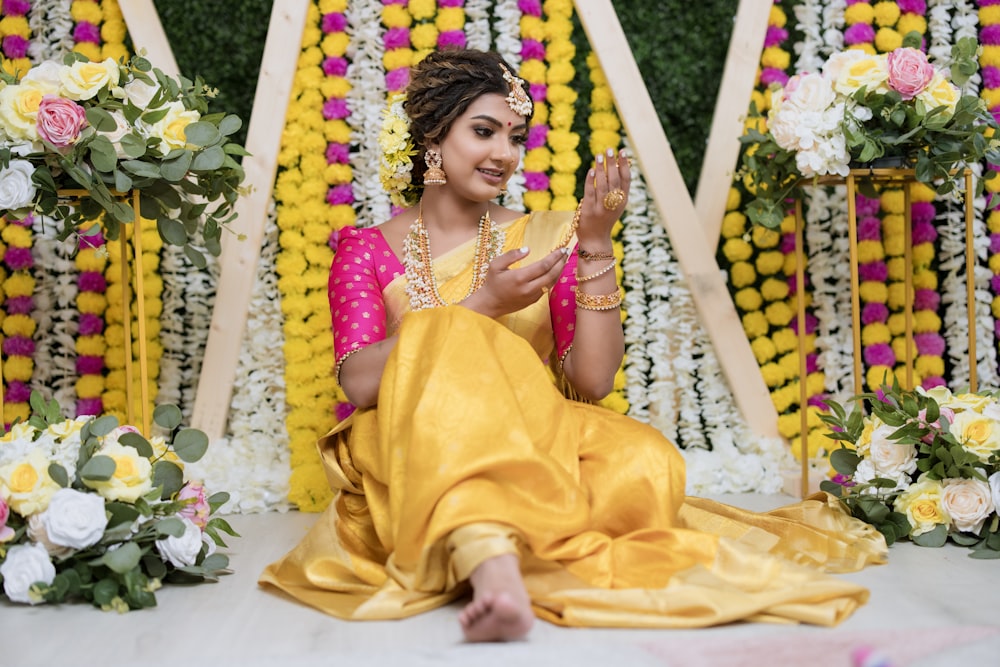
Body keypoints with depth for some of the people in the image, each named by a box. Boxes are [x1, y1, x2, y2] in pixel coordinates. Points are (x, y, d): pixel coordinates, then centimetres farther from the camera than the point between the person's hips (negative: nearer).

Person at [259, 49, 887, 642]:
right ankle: (494, 566, -49)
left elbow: (593, 380, -1)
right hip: (409, 461, -1)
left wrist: (595, 245, -8)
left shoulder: (546, 238, 10)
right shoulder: (367, 249, 7)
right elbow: (360, 383, -9)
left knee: (642, 463, -28)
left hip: (535, 455, 2)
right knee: (448, 340, -33)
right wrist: (482, 306, -15)